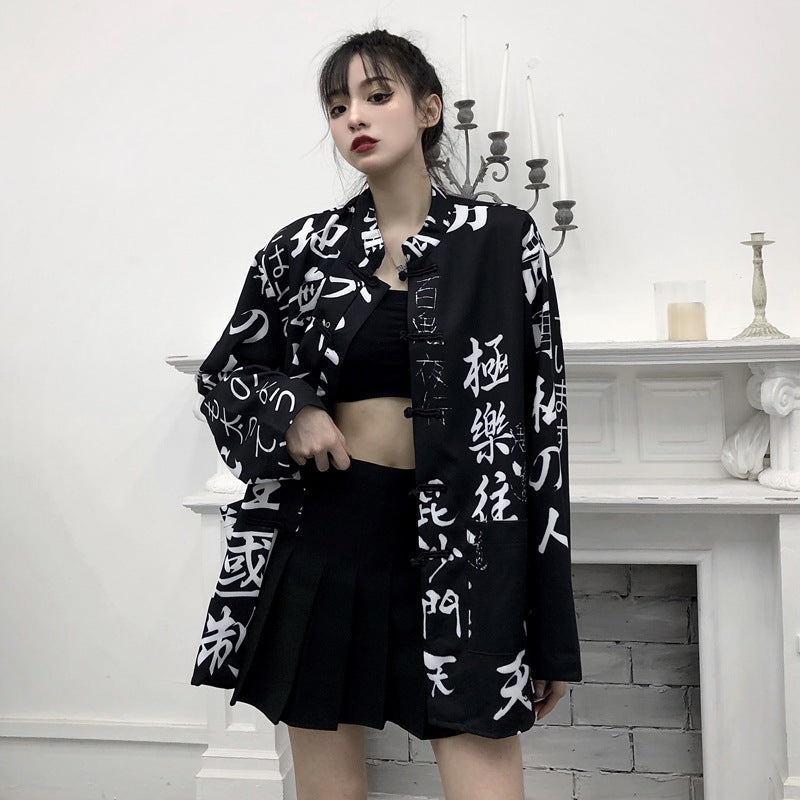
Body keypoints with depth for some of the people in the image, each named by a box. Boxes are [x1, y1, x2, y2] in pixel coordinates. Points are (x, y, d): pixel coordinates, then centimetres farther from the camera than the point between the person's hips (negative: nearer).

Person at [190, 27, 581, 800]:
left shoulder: (502, 236, 0)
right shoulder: (302, 248, 5)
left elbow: (543, 415, 0)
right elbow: (222, 373, 18)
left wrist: (552, 628, -3)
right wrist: (292, 411, -6)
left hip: (463, 540, -2)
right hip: (327, 532, 2)